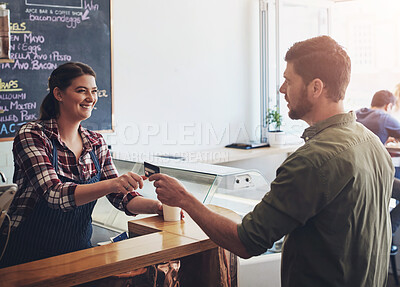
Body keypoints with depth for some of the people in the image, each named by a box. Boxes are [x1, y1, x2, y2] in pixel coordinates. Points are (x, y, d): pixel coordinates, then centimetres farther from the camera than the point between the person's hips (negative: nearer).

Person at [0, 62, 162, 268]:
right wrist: (111, 184, -39)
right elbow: (54, 195, -26)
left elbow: (121, 197, 4)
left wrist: (158, 206, -15)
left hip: (78, 249, 5)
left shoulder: (96, 143, 5)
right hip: (30, 253, -5)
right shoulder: (32, 136, -13)